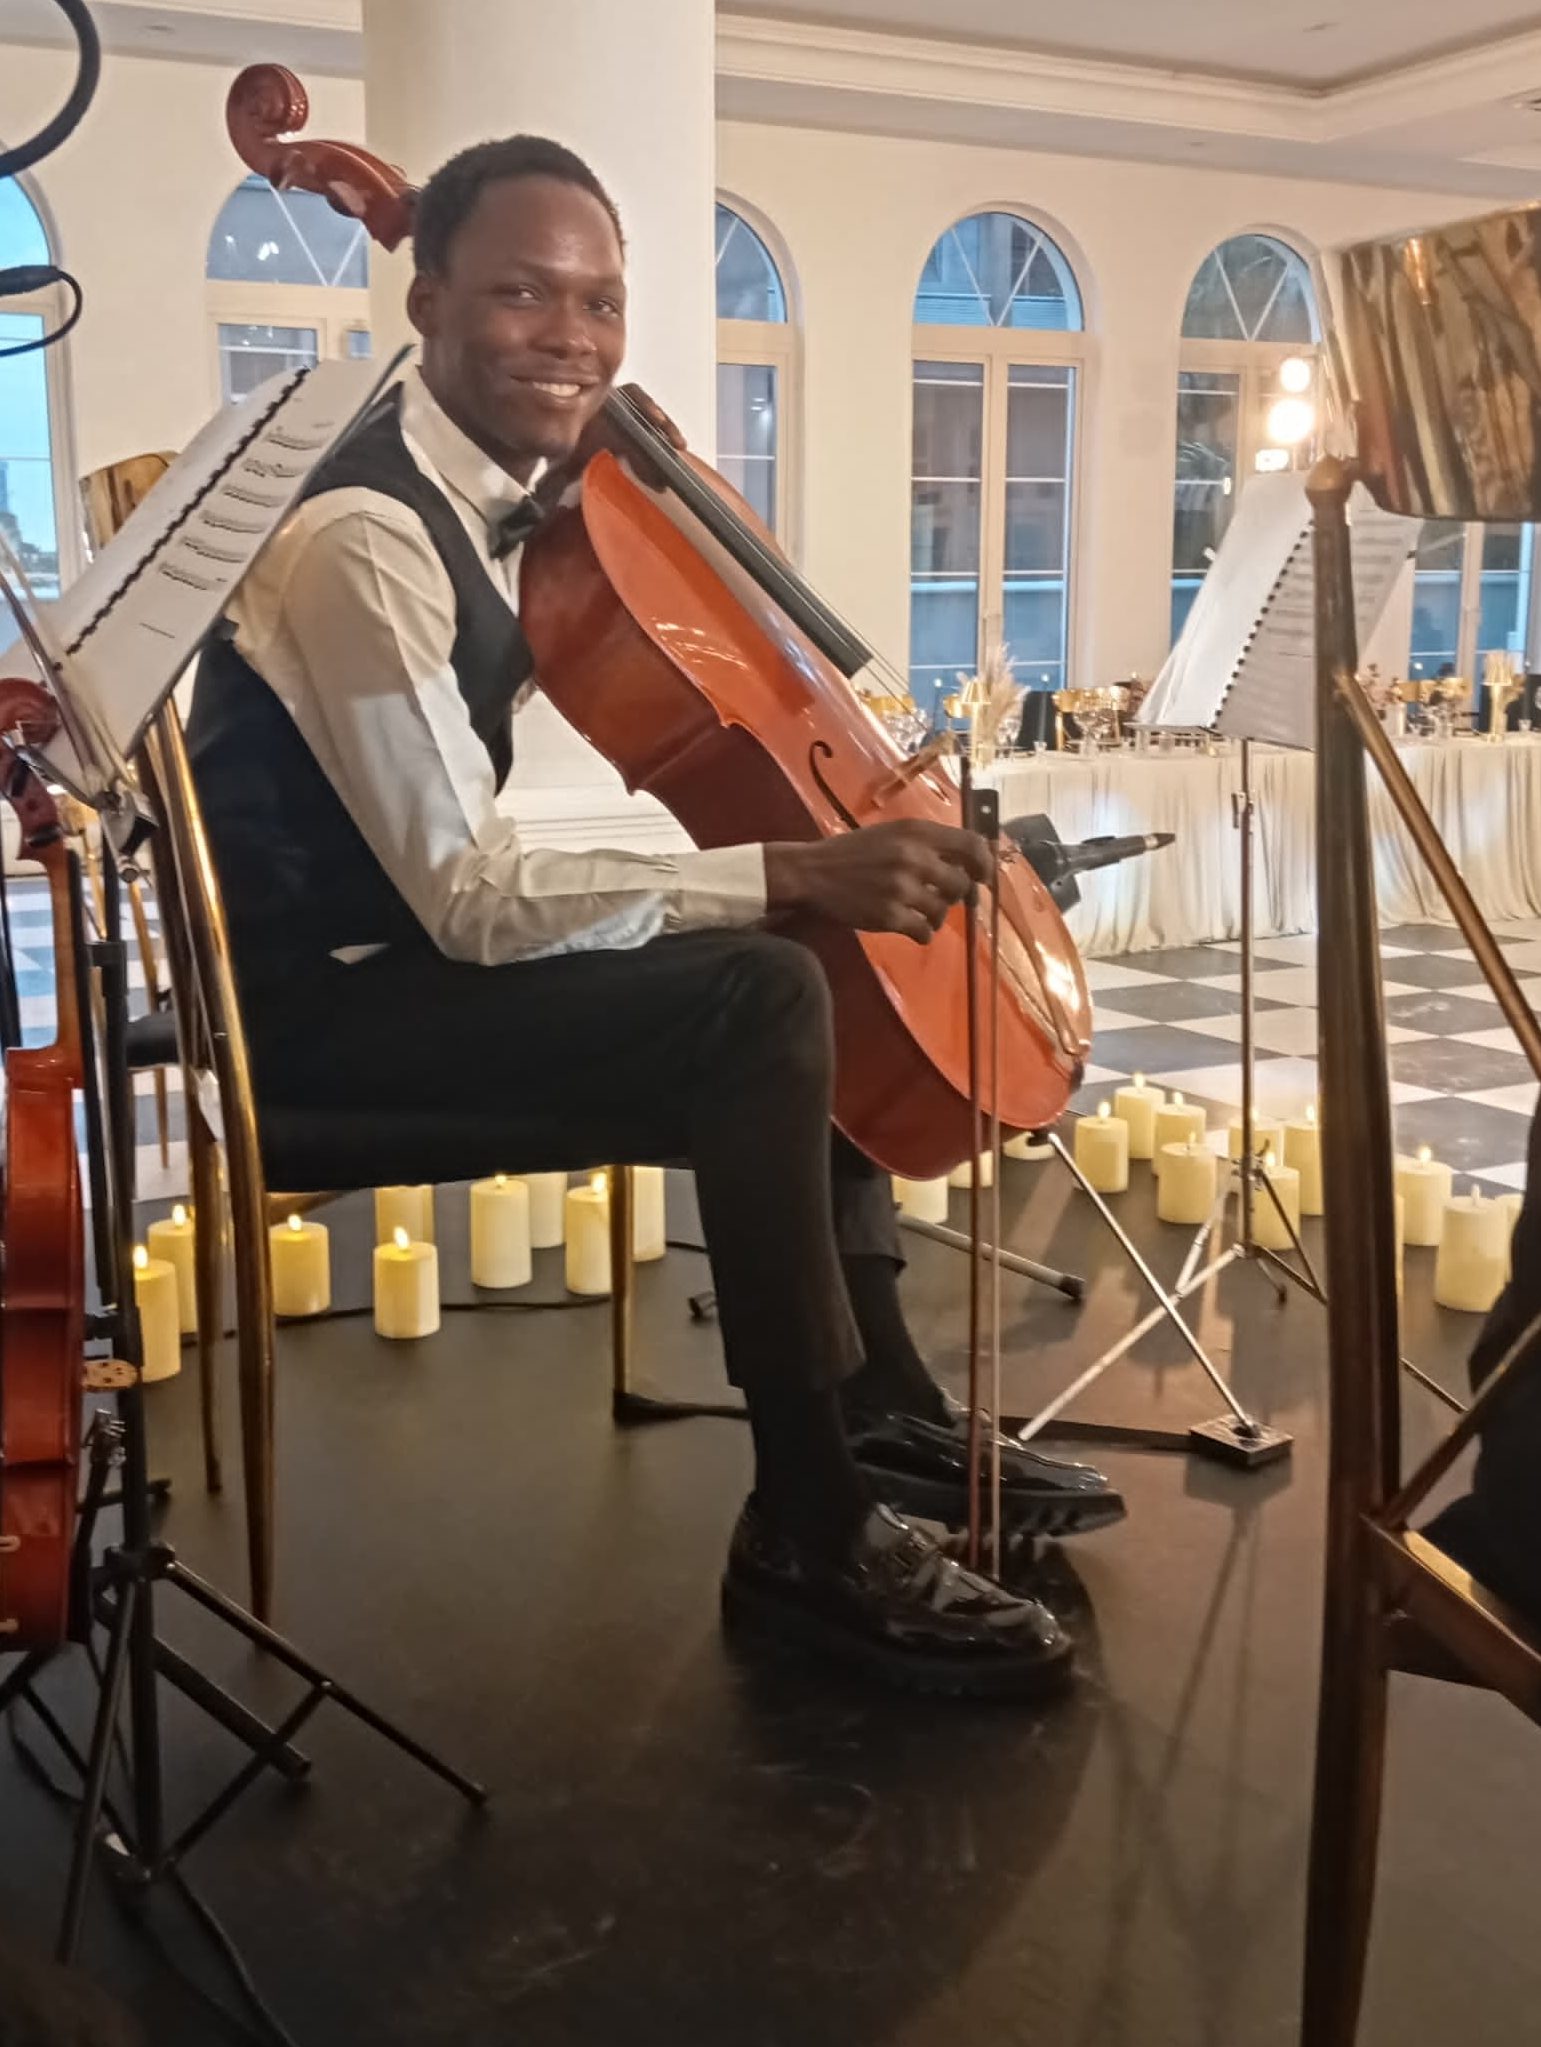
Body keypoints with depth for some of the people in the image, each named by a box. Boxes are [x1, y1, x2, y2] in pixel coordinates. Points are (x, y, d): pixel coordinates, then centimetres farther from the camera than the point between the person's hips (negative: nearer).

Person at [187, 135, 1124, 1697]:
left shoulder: (495, 489, 4)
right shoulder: (366, 540, -23)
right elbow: (473, 894, -29)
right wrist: (791, 876, -34)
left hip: (408, 951, 10)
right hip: (320, 1005, -10)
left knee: (826, 993, 11)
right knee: (762, 1004, -28)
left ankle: (888, 1416, 17)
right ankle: (811, 1540, -17)